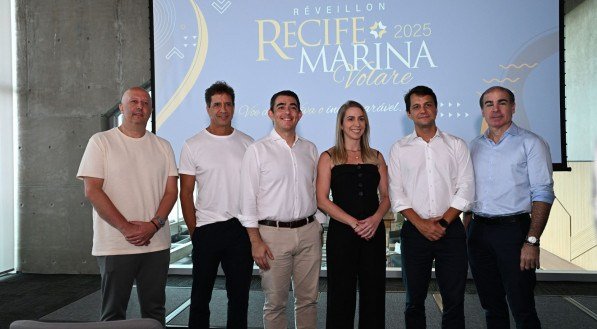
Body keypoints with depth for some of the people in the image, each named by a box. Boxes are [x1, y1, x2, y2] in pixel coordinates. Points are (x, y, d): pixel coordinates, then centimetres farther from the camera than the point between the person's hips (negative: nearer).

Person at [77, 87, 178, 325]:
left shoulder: (163, 146, 10)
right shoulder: (101, 142, 0)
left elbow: (171, 191, 5)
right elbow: (92, 191, -8)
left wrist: (153, 225, -11)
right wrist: (126, 228, -14)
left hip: (157, 244, 3)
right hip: (115, 246, -3)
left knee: (155, 310, 12)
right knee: (113, 312, 7)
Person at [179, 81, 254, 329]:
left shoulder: (247, 143, 6)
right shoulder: (193, 146, -1)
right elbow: (186, 193, 0)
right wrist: (194, 232, -4)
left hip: (242, 228, 2)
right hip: (207, 231, -2)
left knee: (240, 294, 13)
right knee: (201, 294, 10)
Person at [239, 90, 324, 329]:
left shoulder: (310, 149, 9)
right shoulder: (257, 150, -3)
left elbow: (316, 191, 13)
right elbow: (248, 199, -5)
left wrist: (318, 228, 9)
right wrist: (255, 241, -10)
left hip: (308, 231, 4)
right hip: (273, 232, -3)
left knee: (308, 299, 12)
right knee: (275, 302, 7)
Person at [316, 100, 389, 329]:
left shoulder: (376, 157, 11)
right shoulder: (329, 157, 1)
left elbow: (386, 196, 9)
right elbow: (322, 200, -6)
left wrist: (375, 218, -11)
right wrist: (354, 223, -15)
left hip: (374, 232, 3)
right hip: (341, 233, -3)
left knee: (373, 293, 8)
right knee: (341, 295, 5)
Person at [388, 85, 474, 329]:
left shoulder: (456, 145, 7)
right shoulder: (400, 149, 6)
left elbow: (465, 189, 1)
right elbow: (396, 194, 1)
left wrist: (443, 222, -10)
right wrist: (421, 223, -10)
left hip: (450, 230, 0)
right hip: (414, 231, 0)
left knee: (454, 300, 3)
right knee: (414, 300, 9)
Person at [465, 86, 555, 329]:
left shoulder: (531, 143, -2)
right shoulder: (475, 146, 12)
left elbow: (543, 195, -9)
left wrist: (532, 241, -17)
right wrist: (465, 233, 8)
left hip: (513, 229, -4)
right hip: (479, 232, 5)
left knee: (522, 310, -1)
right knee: (491, 306, 14)